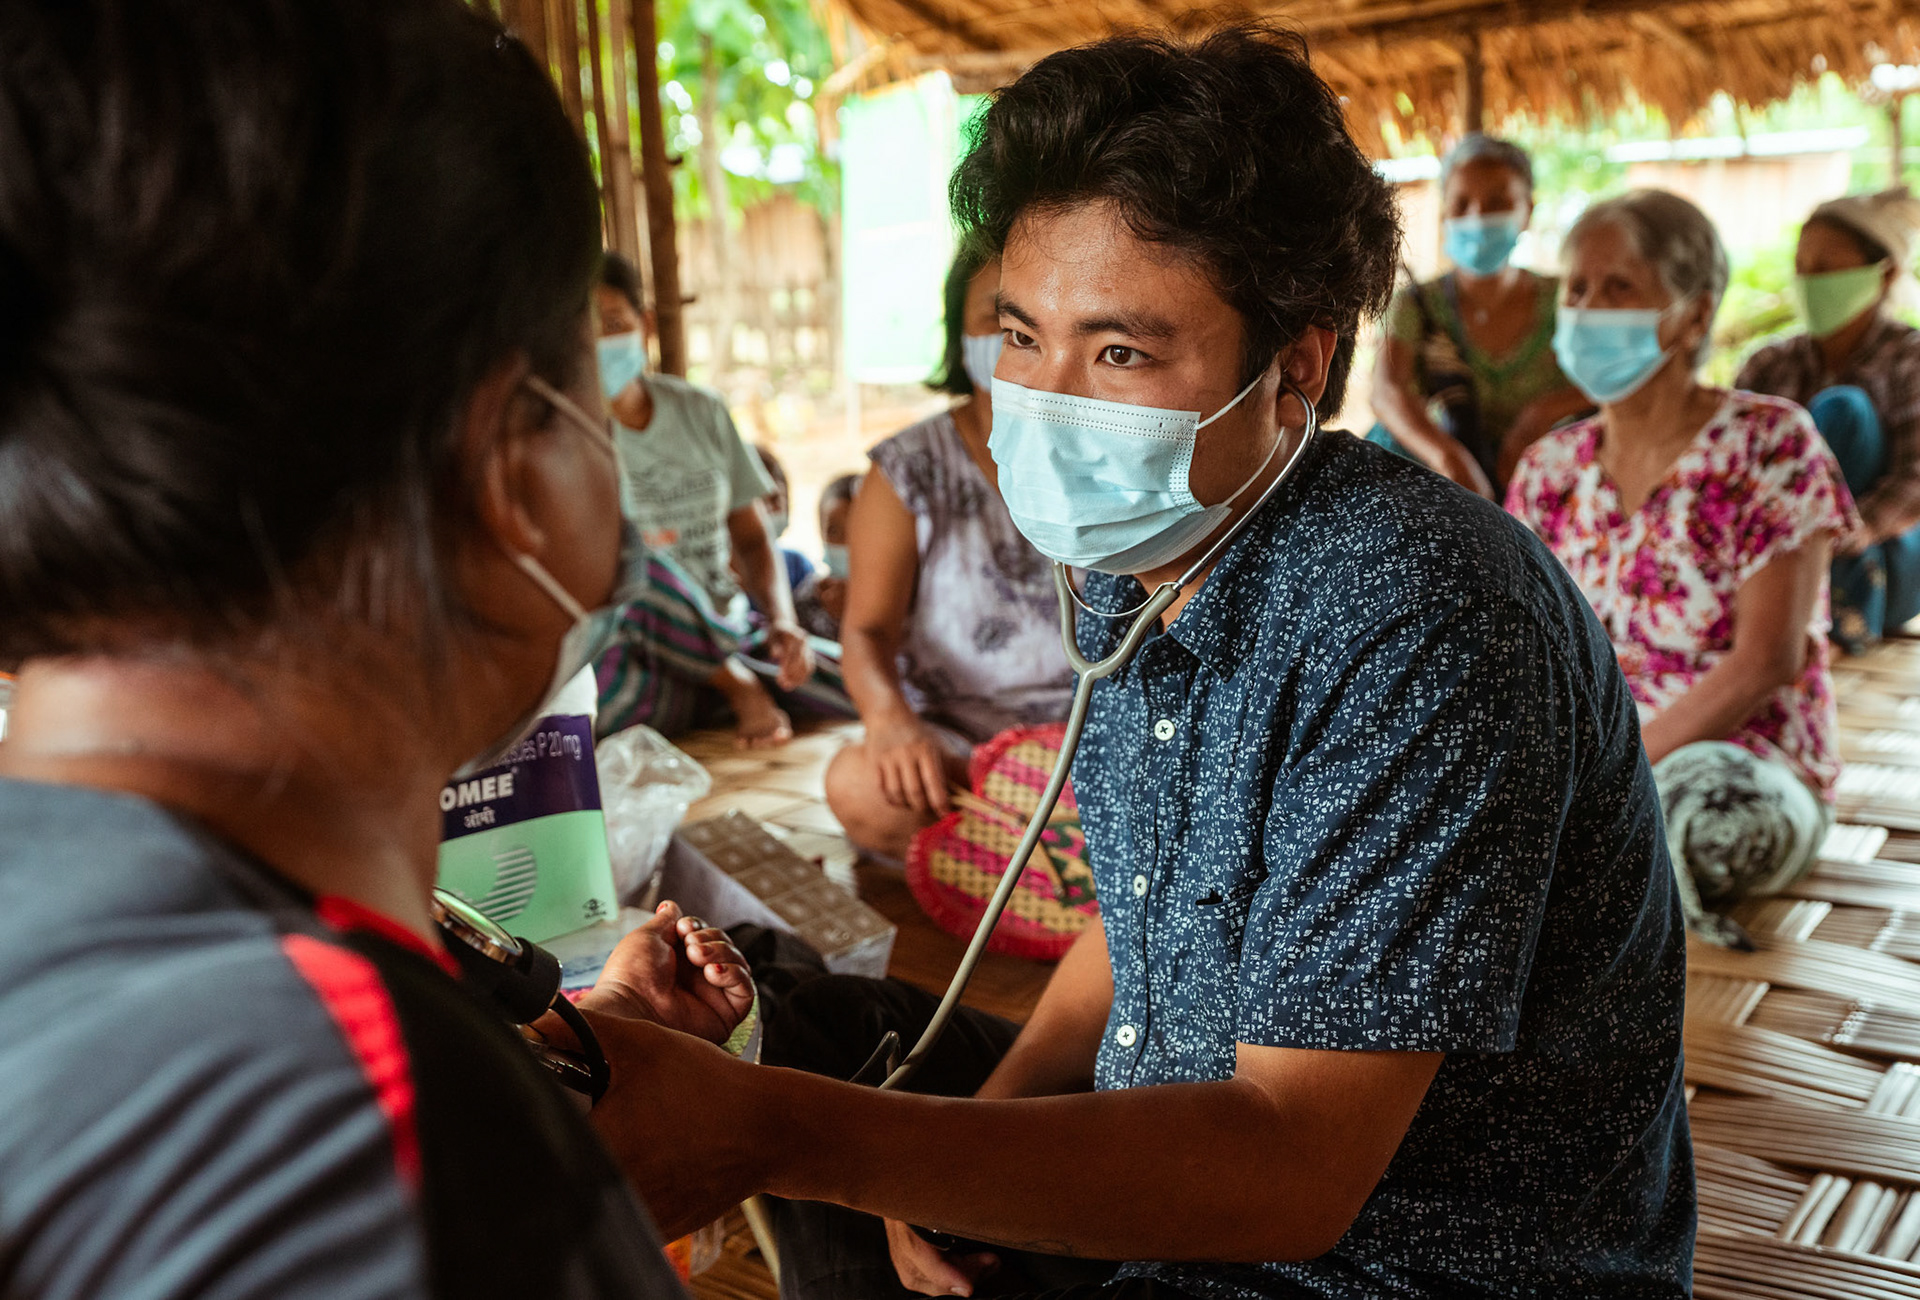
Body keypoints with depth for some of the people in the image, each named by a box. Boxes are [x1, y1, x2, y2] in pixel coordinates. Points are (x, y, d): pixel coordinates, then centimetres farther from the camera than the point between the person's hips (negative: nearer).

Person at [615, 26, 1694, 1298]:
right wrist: (972, 1149, -3)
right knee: (820, 1032, 16)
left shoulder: (1415, 619, -28)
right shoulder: (1138, 557, 0)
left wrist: (778, 1135, -38)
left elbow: (1288, 1169, -32)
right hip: (1179, 1182, 8)